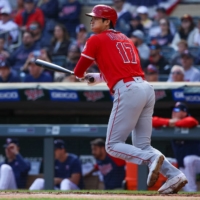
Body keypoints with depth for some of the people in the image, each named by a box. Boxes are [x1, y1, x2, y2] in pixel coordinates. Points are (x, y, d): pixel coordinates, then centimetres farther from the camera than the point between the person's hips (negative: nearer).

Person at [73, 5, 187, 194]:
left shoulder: (96, 40, 5)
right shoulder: (125, 39, 25)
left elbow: (78, 72, 10)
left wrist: (84, 75, 32)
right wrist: (98, 77, 35)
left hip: (127, 92, -7)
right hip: (147, 88, 7)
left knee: (113, 146, 0)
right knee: (142, 146, 12)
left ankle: (151, 158, -21)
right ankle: (174, 175, -5)